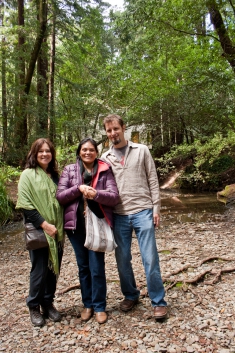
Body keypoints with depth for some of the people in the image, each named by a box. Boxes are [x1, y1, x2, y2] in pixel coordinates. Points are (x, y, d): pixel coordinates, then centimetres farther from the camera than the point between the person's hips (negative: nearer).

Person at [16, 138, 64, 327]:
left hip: (57, 231, 5)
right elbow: (25, 205, -11)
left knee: (54, 269, 12)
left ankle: (48, 303, 29)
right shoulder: (28, 175, -4)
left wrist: (61, 226, 5)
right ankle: (34, 307, 24)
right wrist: (44, 224, -17)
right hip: (38, 231, -5)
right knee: (40, 270, 3)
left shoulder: (55, 175, 10)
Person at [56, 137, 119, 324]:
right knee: (83, 266, 14)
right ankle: (88, 304, 30)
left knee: (97, 267, 1)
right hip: (76, 224, 2)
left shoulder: (105, 170, 1)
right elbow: (60, 196, -1)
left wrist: (96, 193, -25)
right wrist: (78, 188, -16)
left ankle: (99, 306, 20)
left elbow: (114, 197, -7)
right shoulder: (69, 170, 6)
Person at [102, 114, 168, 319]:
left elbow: (153, 181, 2)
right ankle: (131, 296, 33)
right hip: (119, 216, 3)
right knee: (122, 260, 11)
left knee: (150, 259, 1)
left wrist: (156, 208, -3)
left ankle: (158, 302, 18)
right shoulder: (105, 158, 8)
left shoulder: (141, 151, 3)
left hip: (143, 212, -2)